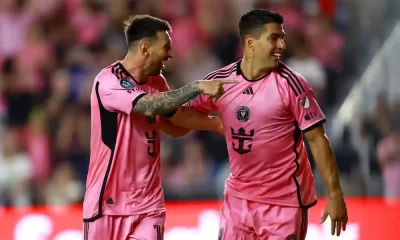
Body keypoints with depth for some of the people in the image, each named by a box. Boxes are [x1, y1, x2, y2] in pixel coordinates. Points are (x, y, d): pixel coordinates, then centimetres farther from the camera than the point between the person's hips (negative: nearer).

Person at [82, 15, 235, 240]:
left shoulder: (158, 82, 8)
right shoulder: (108, 81, -16)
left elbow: (176, 125, 20)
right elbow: (149, 105, -31)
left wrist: (220, 123, 8)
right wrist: (198, 87, -29)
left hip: (148, 202, 5)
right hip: (108, 201, -5)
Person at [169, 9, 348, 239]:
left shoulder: (290, 83, -11)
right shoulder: (220, 81, -2)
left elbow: (317, 139, -9)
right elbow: (181, 118, 9)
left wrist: (335, 193, -12)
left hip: (285, 201, -4)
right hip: (238, 197, 4)